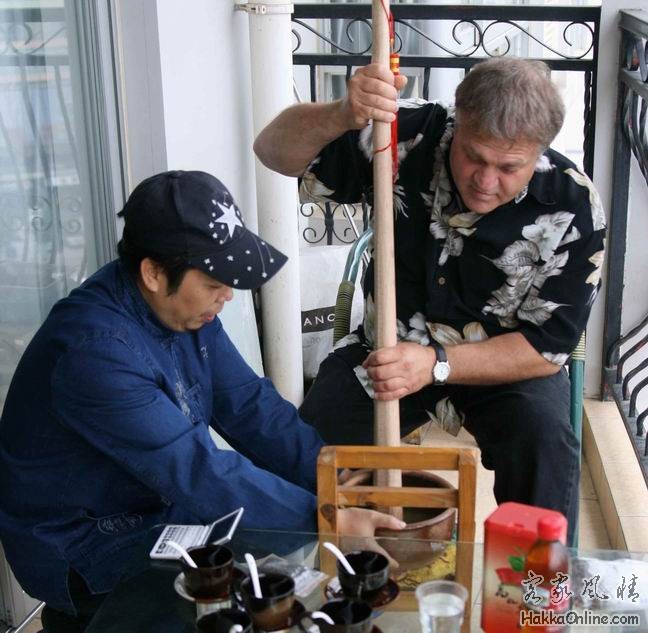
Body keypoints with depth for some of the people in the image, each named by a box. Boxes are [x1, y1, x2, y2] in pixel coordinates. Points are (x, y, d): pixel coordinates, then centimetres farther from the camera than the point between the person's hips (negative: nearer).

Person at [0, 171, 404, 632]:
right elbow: (199, 473, -32)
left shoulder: (184, 304, -4)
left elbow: (250, 407, -4)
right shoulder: (96, 350, -30)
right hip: (86, 556, -8)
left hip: (164, 507, 8)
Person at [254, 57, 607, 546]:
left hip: (506, 362, -1)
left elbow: (546, 348, -16)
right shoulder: (411, 138, -18)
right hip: (390, 346, 1)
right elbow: (276, 152, -18)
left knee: (543, 439, -30)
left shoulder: (572, 209, -20)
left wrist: (436, 364, -31)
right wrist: (344, 115, -41)